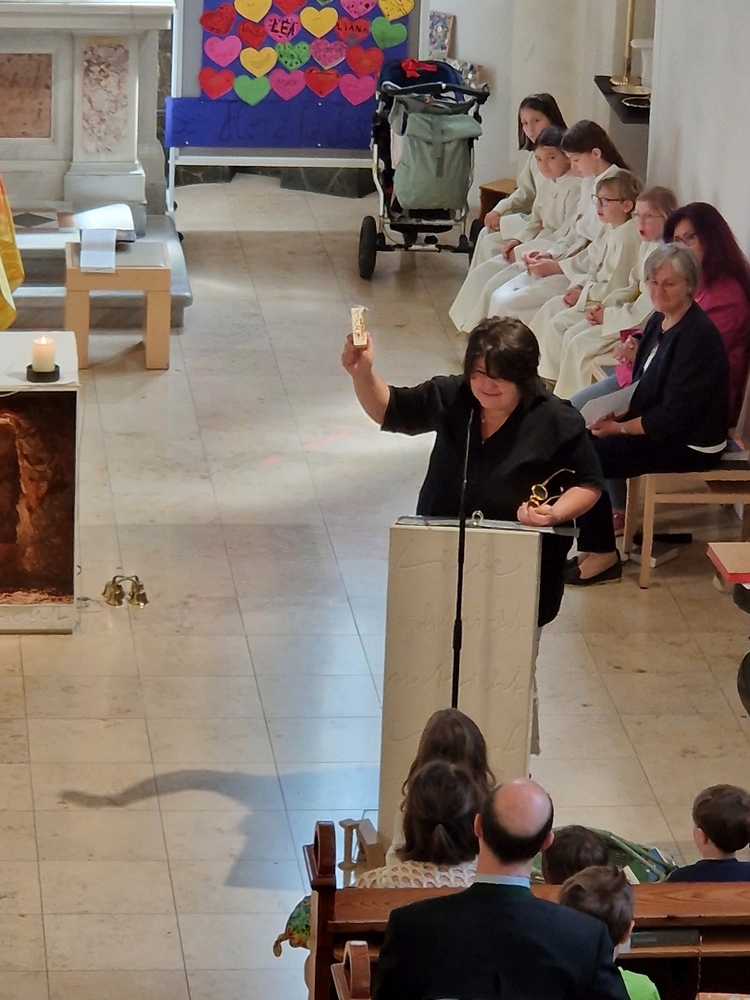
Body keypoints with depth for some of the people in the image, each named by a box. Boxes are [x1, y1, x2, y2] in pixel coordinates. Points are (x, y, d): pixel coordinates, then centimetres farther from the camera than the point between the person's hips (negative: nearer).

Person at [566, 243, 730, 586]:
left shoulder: (698, 337, -23)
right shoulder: (660, 321, 5)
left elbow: (673, 416, -23)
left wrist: (621, 427, -15)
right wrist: (618, 413, -4)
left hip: (690, 445, -9)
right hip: (656, 425, 9)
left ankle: (603, 555, -5)